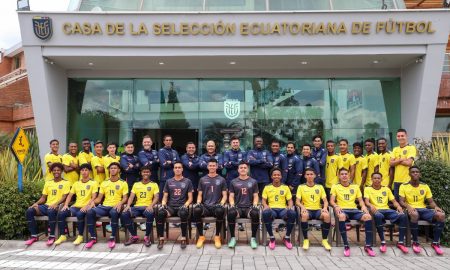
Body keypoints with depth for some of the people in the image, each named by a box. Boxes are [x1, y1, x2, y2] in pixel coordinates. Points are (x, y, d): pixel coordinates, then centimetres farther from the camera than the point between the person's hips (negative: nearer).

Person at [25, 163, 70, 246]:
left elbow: (64, 197, -6)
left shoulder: (66, 183, 4)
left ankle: (52, 236, -25)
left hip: (57, 207, -5)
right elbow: (43, 197, 18)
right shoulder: (48, 183, 20)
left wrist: (56, 204, -23)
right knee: (29, 211, -18)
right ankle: (34, 236, -11)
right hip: (46, 205, 6)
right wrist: (36, 203, -2)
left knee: (51, 211, -38)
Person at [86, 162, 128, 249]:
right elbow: (99, 198, 15)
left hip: (115, 207, -4)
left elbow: (125, 198, 0)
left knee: (114, 213, -40)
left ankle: (112, 238, -24)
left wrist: (120, 203, -22)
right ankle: (93, 237, -14)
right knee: (90, 212, -25)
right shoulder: (104, 183, 17)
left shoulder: (123, 183, 6)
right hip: (104, 206, 4)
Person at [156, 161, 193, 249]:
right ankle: (161, 239, -19)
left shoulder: (187, 181, 9)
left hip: (182, 206, -2)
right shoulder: (168, 181, 15)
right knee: (160, 213, -31)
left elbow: (190, 198, 5)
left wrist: (185, 205, -14)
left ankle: (183, 239, -24)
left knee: (183, 213, -39)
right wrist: (163, 204, -7)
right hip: (170, 206, 2)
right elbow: (165, 197, 14)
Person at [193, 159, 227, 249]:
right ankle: (201, 236, -13)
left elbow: (224, 195, 8)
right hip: (205, 206, 1)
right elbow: (200, 195, 14)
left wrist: (221, 203, -12)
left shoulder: (221, 180, 11)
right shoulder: (203, 179, 15)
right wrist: (198, 203, -6)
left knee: (221, 211, -38)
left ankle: (217, 236, -16)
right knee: (196, 210, -34)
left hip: (217, 206, -1)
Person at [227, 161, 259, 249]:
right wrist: (232, 204, -8)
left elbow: (255, 196, 11)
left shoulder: (253, 182, 13)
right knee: (230, 213, -35)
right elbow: (231, 196, 11)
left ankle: (253, 238, -16)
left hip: (249, 207, 0)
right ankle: (232, 238, -16)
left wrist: (254, 205, -7)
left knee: (255, 214, -35)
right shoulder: (233, 182, 13)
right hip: (237, 207, 0)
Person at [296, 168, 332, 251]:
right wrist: (302, 207, -20)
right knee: (304, 215, -38)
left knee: (327, 215, -32)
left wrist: (325, 207, -13)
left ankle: (324, 240, -13)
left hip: (318, 210, 2)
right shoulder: (301, 187, 8)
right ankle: (306, 240, -21)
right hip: (307, 210, -2)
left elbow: (325, 201, 9)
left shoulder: (320, 187, 13)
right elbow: (297, 201, 1)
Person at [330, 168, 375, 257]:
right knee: (341, 216, -41)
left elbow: (360, 200, 13)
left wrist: (363, 206, -9)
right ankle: (346, 245, -33)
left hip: (354, 210, 3)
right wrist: (336, 206, -20)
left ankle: (368, 245, -22)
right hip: (342, 210, -3)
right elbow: (332, 201, 2)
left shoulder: (355, 186, 19)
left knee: (368, 216, -29)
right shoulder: (335, 187, 11)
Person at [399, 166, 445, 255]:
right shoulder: (404, 186, 2)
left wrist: (436, 207, -11)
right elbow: (401, 201, -5)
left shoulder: (425, 186, 13)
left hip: (423, 209, 4)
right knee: (414, 214, -41)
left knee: (441, 215, -26)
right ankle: (415, 242, -22)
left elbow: (431, 202, 12)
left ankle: (435, 242, -10)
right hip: (412, 210, -4)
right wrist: (408, 206, -27)